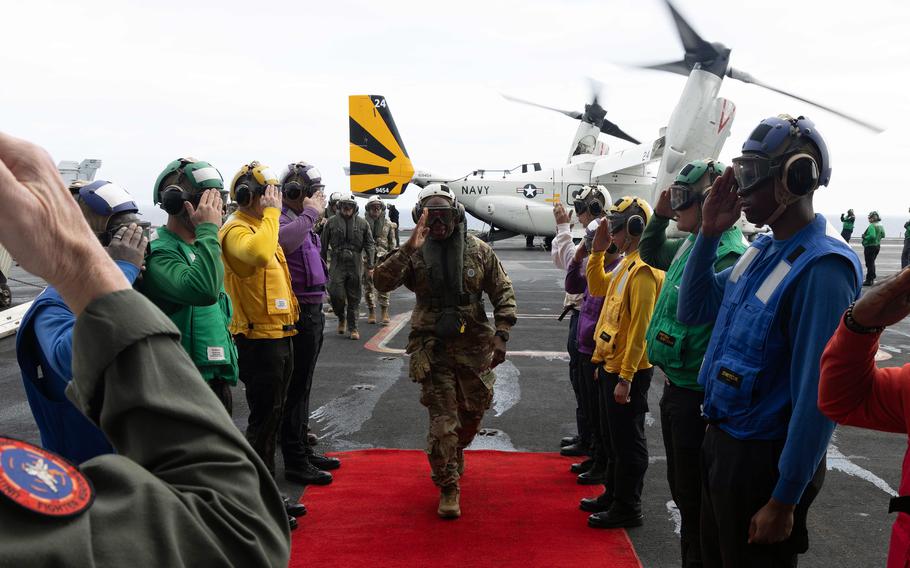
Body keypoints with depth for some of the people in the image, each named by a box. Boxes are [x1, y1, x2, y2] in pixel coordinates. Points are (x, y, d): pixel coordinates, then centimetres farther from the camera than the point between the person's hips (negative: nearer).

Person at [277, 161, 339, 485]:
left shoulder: (301, 222, 15)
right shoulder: (282, 220, -16)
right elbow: (281, 241, -42)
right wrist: (310, 214, -30)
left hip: (312, 312, 10)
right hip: (299, 316, -10)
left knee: (302, 388, 19)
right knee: (296, 390, -1)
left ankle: (304, 451, 32)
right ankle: (295, 462, 10)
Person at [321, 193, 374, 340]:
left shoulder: (362, 223, 6)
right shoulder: (332, 222, 4)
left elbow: (369, 244, 7)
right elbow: (324, 244, 7)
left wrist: (370, 264, 0)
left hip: (355, 265, 1)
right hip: (337, 263, -1)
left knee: (354, 297, 4)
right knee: (336, 294, -7)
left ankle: (352, 328, 14)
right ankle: (341, 318, 22)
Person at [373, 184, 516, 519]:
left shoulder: (479, 251, -1)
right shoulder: (415, 254, -4)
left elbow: (503, 293, 4)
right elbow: (382, 282, -18)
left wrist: (501, 335, -5)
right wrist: (408, 249, -29)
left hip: (474, 347, 2)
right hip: (433, 350, -2)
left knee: (472, 413, 17)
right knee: (442, 421, -2)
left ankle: (454, 452, 48)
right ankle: (448, 487, 14)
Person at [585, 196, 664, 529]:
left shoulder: (643, 270, -20)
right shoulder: (625, 263, 10)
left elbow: (640, 328, -23)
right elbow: (597, 287, 27)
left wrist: (626, 378, -23)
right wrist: (598, 251, 14)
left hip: (627, 371, -10)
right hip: (610, 365, 10)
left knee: (628, 442, 2)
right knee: (615, 437, 21)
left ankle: (628, 509, 14)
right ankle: (613, 494, 35)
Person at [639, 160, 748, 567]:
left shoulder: (728, 259, -23)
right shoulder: (690, 246, 7)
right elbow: (650, 253, 26)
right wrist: (659, 214, 13)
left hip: (696, 398, -10)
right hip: (675, 390, 10)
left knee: (696, 503, 6)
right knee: (681, 492, 23)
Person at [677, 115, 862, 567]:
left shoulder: (821, 267, -23)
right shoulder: (762, 251, 4)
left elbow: (818, 396, -24)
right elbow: (692, 311, 9)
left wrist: (784, 500, -21)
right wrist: (709, 233, -2)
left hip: (763, 457, -8)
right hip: (721, 440, 9)